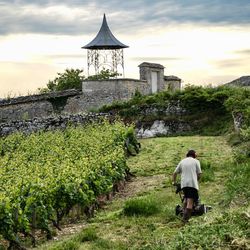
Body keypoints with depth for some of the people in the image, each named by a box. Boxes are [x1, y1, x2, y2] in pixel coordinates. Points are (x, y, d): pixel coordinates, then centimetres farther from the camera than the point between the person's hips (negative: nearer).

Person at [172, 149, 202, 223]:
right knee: (190, 201, -6)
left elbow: (175, 173, 13)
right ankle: (186, 218, -15)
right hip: (193, 183, -4)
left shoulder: (182, 161, 16)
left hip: (183, 183, 4)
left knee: (186, 198, 22)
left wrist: (174, 181, 26)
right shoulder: (196, 161, 7)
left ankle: (184, 215, 19)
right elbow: (199, 174, 2)